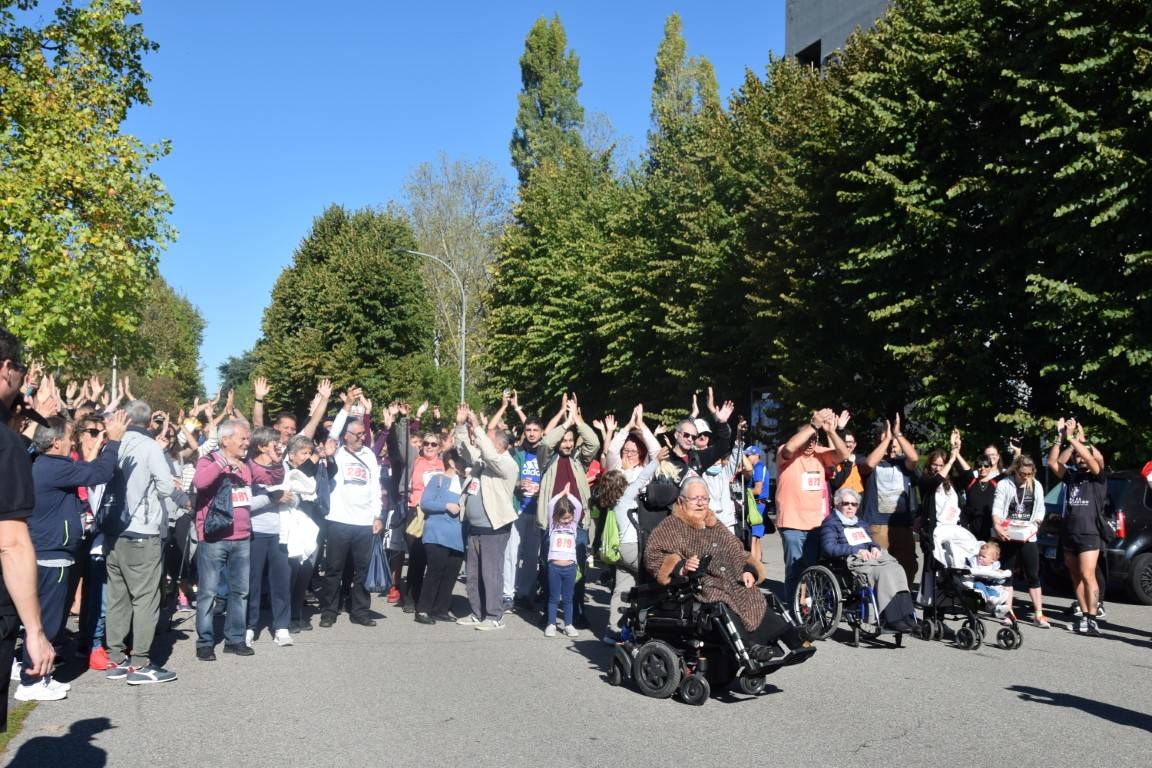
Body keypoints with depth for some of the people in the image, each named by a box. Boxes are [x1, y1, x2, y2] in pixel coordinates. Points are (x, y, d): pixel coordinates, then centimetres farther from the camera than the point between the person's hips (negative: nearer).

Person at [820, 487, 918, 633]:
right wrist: (856, 550, -14)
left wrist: (875, 547, 4)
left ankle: (906, 615, -34)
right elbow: (829, 548, -7)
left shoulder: (860, 523, 32)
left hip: (872, 556, 7)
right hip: (851, 560, -7)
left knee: (896, 569, -25)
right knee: (883, 572, -32)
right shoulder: (831, 522, 7)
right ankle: (892, 619, -36)